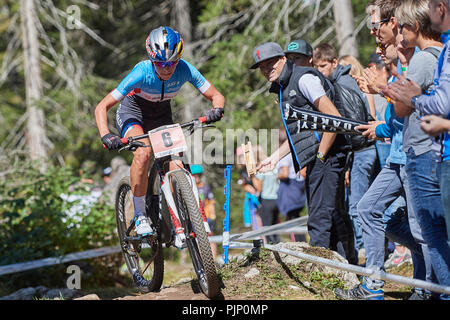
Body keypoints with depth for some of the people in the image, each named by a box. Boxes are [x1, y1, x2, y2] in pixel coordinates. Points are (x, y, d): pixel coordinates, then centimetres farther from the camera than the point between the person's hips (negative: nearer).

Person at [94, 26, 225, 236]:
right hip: (132, 112, -3)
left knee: (176, 166, -15)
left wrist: (216, 110, -39)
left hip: (161, 116, 3)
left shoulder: (184, 70, -27)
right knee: (143, 152, -33)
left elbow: (216, 96, -16)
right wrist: (106, 136, -45)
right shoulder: (142, 73, -34)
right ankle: (140, 216, -18)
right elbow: (102, 108, -30)